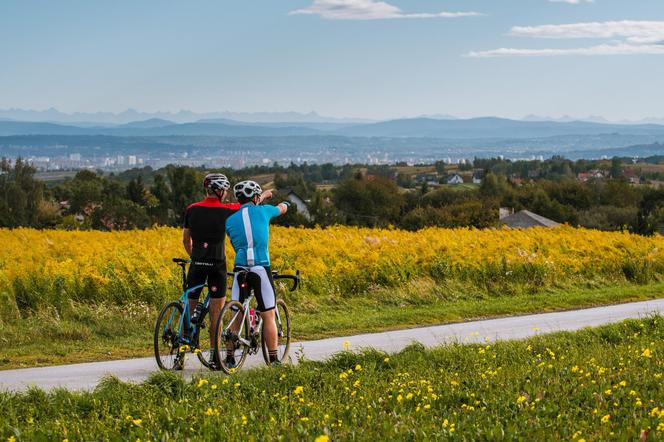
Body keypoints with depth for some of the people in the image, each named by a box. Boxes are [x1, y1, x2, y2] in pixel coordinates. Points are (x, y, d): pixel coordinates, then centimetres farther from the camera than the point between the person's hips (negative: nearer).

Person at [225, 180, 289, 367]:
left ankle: (230, 358, 10)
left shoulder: (230, 220, 7)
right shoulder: (263, 211, 4)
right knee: (268, 316, 5)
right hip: (261, 269, -3)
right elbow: (282, 209, 26)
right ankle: (273, 360, 7)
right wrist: (284, 204, 50)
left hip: (240, 269, 3)